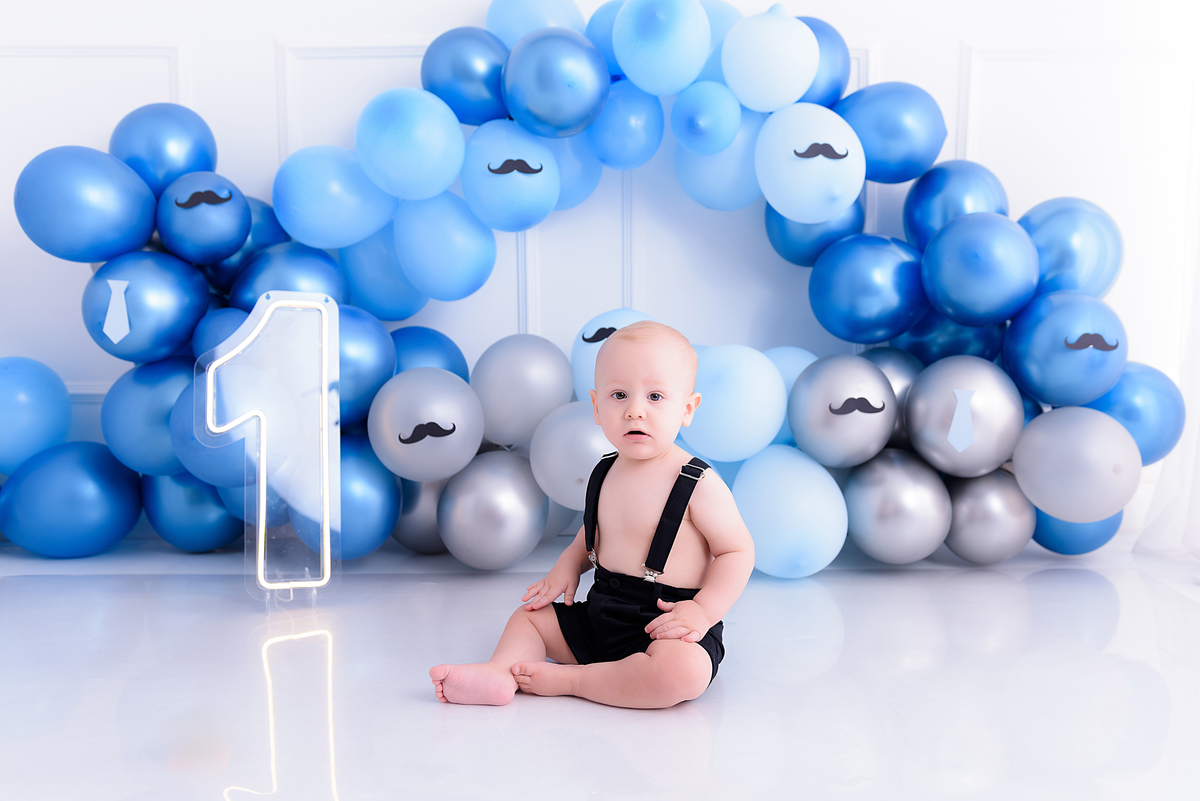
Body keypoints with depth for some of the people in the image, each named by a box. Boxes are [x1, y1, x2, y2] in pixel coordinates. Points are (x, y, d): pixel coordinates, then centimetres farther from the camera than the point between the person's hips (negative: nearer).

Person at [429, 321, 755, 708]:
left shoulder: (699, 484, -15)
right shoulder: (605, 474, 5)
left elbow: (737, 551, -10)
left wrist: (703, 611, -21)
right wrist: (568, 566, 3)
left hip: (666, 627, -7)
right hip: (600, 616, 7)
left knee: (684, 671, -36)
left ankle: (566, 680, -23)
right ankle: (498, 672, -16)